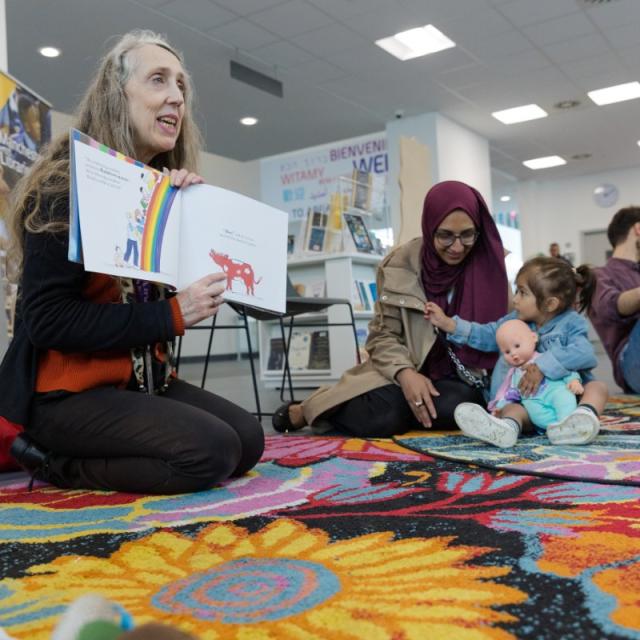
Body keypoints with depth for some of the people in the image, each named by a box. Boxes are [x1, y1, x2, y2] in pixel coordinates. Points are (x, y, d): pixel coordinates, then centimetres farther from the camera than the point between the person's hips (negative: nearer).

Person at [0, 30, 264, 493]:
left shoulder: (167, 191, 10)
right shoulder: (66, 184, -13)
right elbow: (47, 320, -21)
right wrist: (172, 315, -22)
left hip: (144, 381, 8)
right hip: (66, 391, -8)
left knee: (248, 439, -7)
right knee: (211, 452, -23)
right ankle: (53, 459, -2)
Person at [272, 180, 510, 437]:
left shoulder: (490, 263, -6)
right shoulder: (401, 264, -9)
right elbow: (384, 336, -5)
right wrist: (404, 372, -24)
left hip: (462, 377, 3)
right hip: (411, 370, -2)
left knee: (452, 407, -33)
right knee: (382, 414, -34)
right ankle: (307, 410, -1)